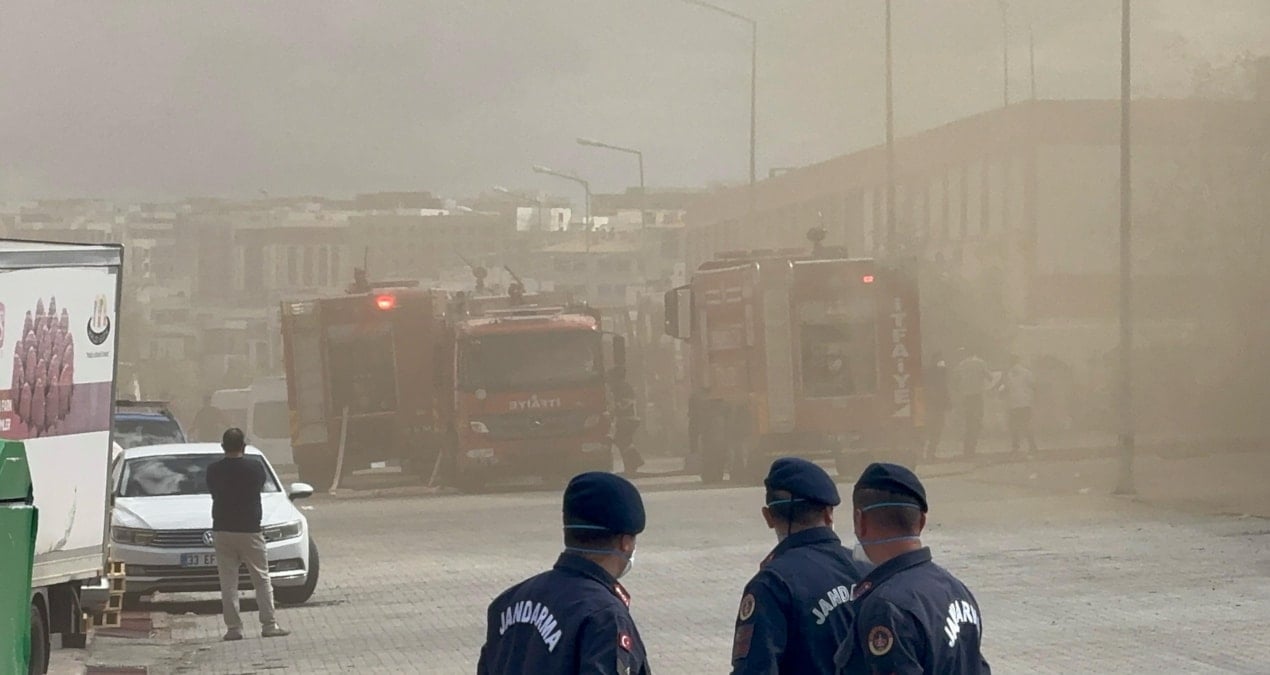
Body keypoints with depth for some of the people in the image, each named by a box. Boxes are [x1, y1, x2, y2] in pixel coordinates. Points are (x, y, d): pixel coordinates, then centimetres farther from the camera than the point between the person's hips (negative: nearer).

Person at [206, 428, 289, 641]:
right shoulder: (255, 467, -7)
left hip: (221, 531, 2)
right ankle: (269, 625, 2)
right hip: (249, 530, -2)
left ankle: (233, 628, 2)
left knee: (228, 582, 5)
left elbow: (213, 493, 9)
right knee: (261, 580, 6)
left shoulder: (214, 470, -4)